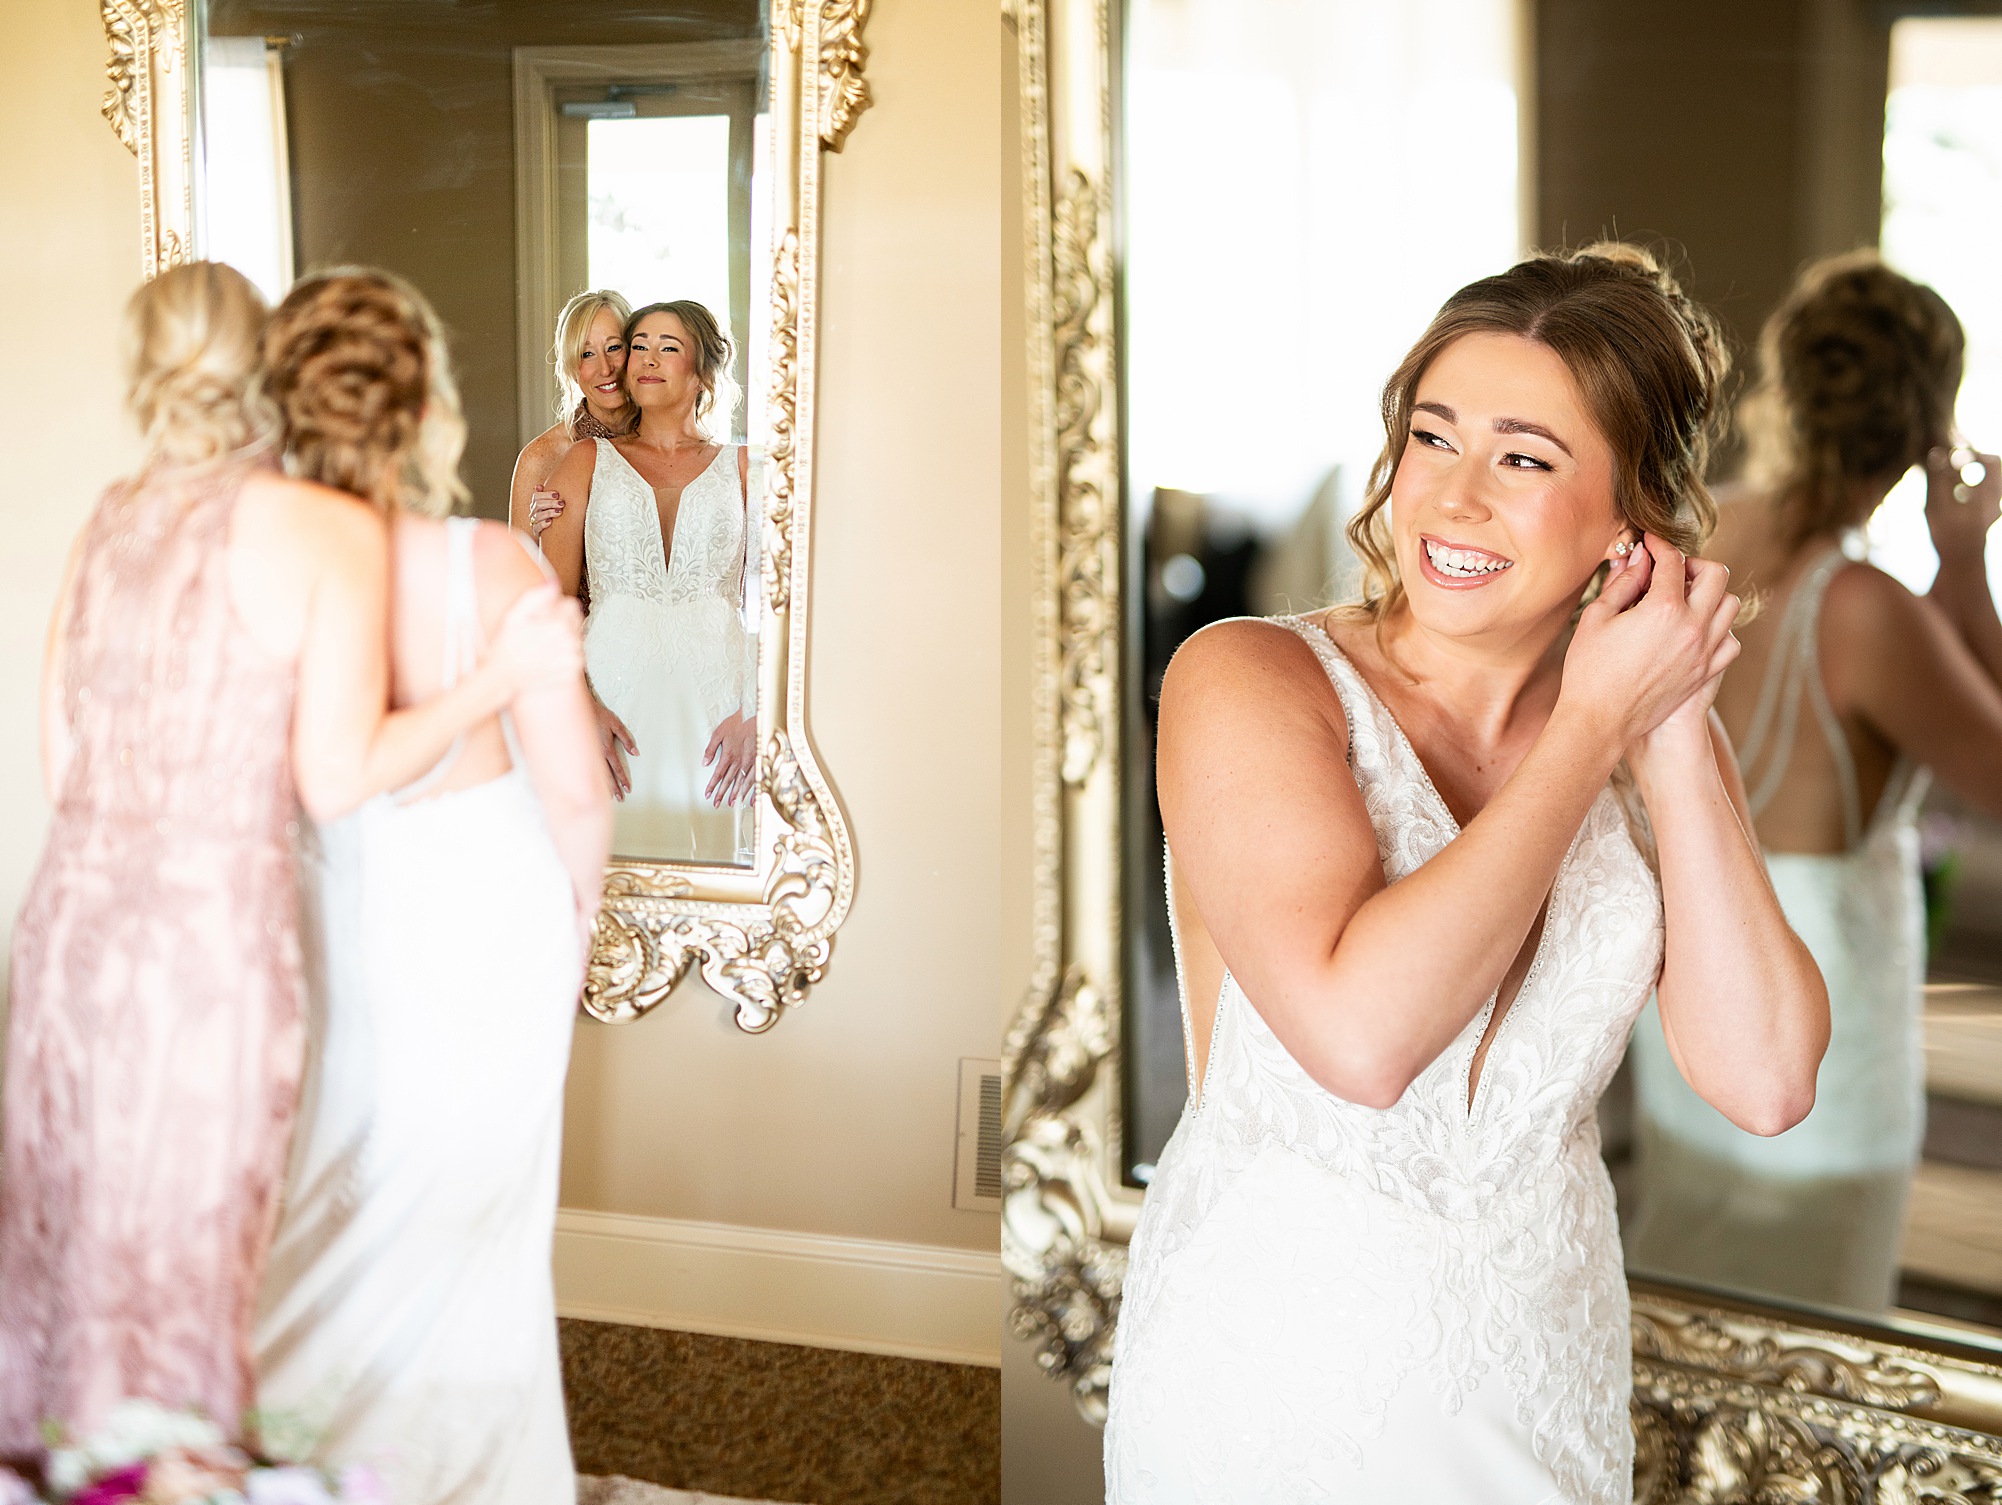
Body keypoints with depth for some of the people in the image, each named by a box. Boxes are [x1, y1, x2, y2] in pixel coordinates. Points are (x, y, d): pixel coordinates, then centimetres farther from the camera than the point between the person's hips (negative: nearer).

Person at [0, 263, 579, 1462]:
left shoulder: (113, 522, 9)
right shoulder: (332, 528, -7)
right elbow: (338, 779, -11)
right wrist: (504, 679, -2)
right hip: (209, 943, -6)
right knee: (179, 1271, 7)